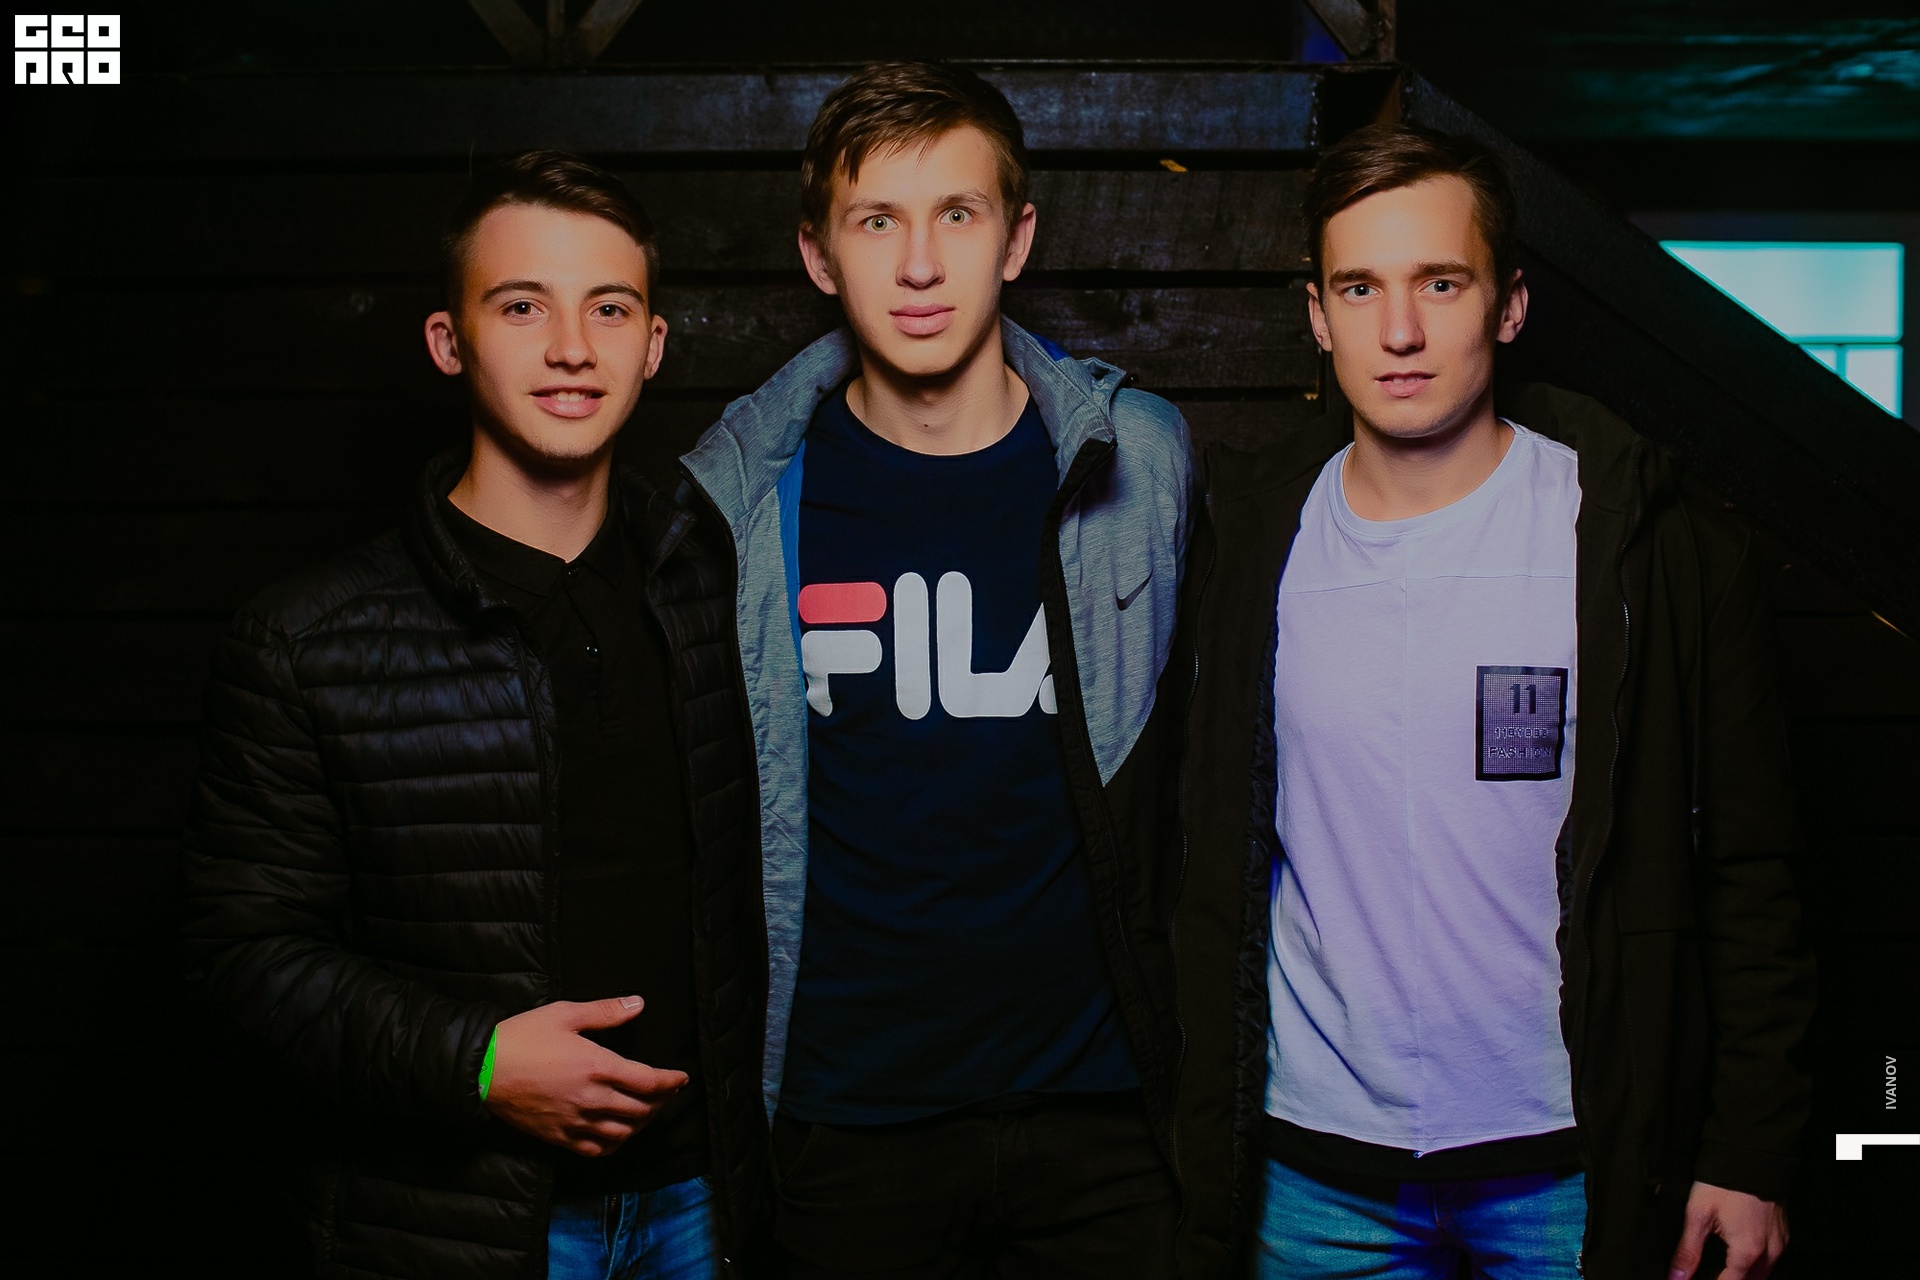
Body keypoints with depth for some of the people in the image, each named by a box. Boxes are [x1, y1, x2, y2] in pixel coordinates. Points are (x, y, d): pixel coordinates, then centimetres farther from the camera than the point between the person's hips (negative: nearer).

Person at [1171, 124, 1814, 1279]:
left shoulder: (1652, 545, -7)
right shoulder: (1252, 543, -1)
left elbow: (1748, 872, -3)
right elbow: (1210, 864, 5)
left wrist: (1751, 1151, -3)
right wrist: (1209, 1129, 5)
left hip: (1573, 1167, -1)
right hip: (1315, 1168, 2)